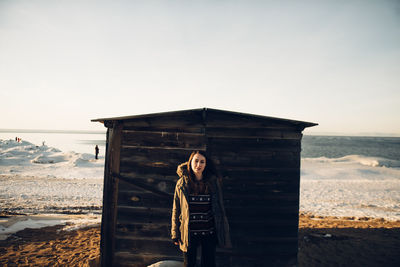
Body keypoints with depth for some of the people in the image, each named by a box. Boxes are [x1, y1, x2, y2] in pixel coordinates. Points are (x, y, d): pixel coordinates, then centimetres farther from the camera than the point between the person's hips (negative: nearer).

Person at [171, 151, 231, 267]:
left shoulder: (213, 182, -3)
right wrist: (175, 234, 1)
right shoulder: (182, 184, -5)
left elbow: (219, 207, 4)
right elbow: (176, 210, 1)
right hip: (189, 233, 0)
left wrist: (222, 231, 4)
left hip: (209, 232, 1)